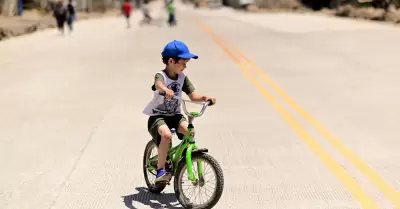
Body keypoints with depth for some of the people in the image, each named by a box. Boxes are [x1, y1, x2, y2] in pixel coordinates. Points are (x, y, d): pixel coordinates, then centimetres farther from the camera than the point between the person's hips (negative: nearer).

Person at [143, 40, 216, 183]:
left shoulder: (183, 77, 2)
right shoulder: (161, 75, -15)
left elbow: (193, 95, -3)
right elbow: (158, 84, -40)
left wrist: (204, 98, -25)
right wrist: (165, 90, -64)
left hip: (175, 115, 5)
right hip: (158, 116, -5)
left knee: (190, 131, -24)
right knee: (166, 135, -34)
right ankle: (161, 170, -18)